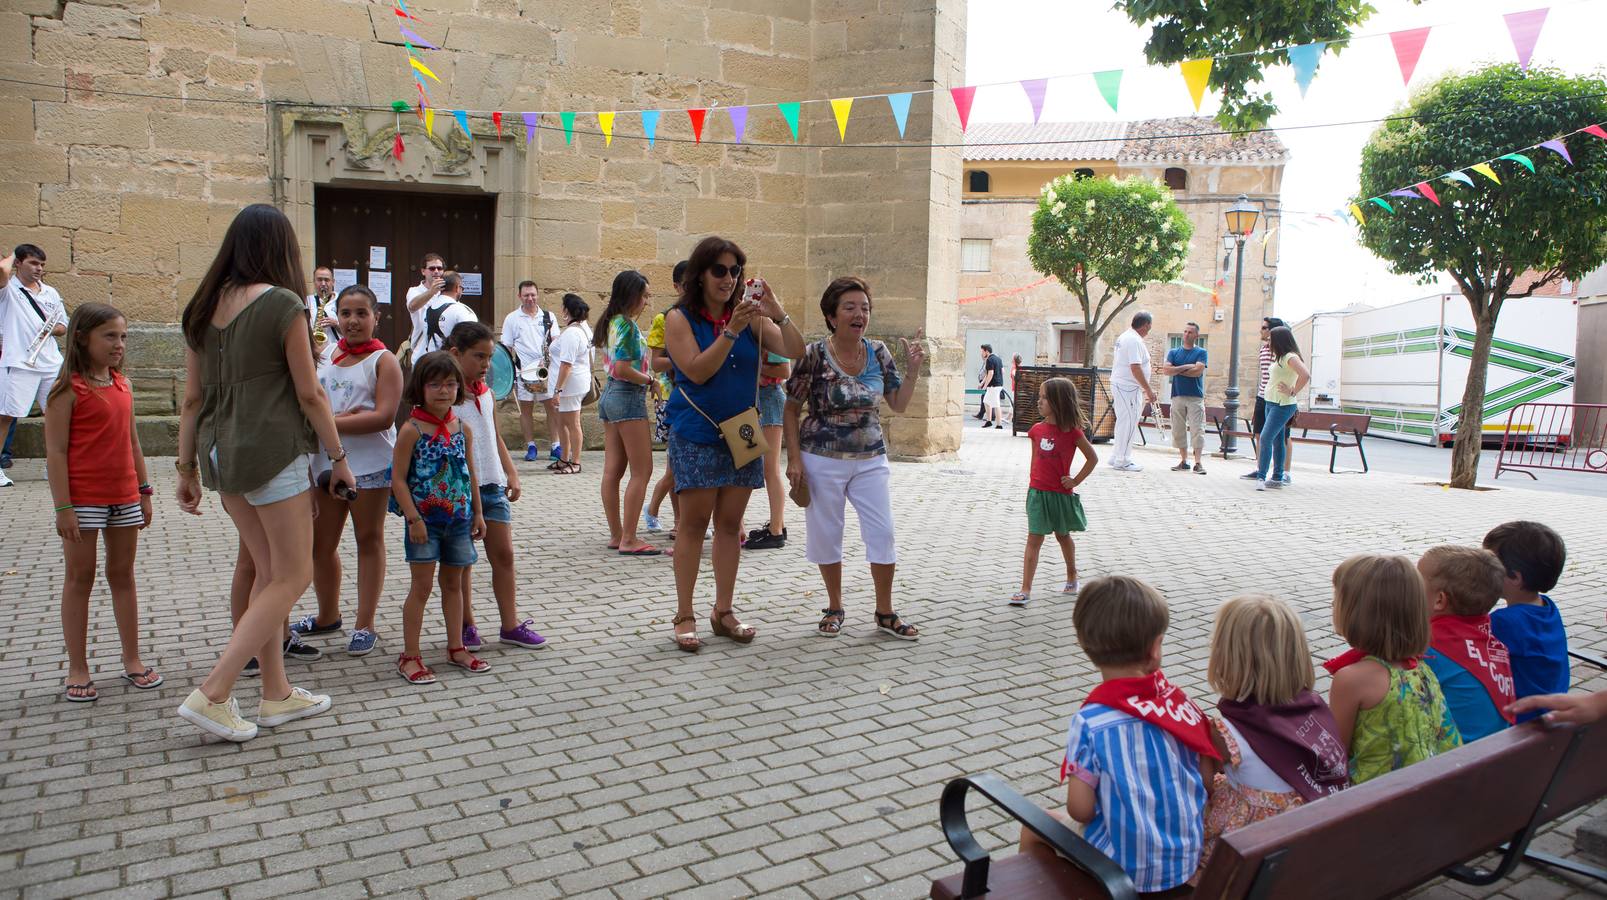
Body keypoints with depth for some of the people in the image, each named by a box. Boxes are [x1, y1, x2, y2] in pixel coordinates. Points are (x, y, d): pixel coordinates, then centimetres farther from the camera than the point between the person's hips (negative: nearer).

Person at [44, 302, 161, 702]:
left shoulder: (122, 385, 8)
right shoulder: (68, 389, -10)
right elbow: (55, 451, -12)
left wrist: (144, 491, 12)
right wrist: (63, 507, -16)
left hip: (124, 496, 6)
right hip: (83, 499, -6)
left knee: (123, 575, 12)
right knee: (79, 579, 4)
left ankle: (132, 660, 21)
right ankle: (77, 668, 14)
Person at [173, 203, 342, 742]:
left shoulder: (204, 307, 9)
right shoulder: (281, 304, -10)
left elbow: (192, 399, 11)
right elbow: (309, 394, -9)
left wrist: (186, 469, 16)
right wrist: (339, 458, 0)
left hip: (220, 451, 7)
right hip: (273, 451, -7)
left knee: (268, 572, 16)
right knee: (293, 577, 2)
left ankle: (276, 694, 21)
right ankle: (213, 694, -2)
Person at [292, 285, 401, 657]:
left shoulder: (383, 360, -6)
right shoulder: (325, 356, 12)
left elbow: (384, 416, -16)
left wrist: (331, 422, -19)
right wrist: (328, 416, -8)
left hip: (369, 464, -6)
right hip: (325, 462, 6)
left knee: (368, 539, 6)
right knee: (320, 542, 12)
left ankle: (365, 625, 14)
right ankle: (328, 615, 32)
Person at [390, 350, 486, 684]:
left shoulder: (462, 429, 5)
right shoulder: (412, 430, -11)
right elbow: (398, 478, -11)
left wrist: (477, 512, 11)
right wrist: (413, 518, -15)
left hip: (458, 518, 5)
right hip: (425, 519, -5)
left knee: (454, 583, 15)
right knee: (421, 586, -1)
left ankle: (456, 648, 26)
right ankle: (410, 656, 9)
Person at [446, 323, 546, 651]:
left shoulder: (486, 394, 12)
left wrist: (511, 472, 11)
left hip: (492, 485, 6)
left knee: (503, 554, 6)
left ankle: (510, 625, 14)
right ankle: (466, 625, 18)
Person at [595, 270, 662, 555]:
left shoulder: (612, 321, 13)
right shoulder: (628, 325, -14)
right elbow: (622, 369, -21)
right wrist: (650, 379, -9)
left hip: (610, 395, 10)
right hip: (628, 396, -10)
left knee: (613, 470, 9)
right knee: (642, 471, -5)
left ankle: (616, 535, 16)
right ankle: (629, 540, -5)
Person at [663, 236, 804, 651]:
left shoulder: (750, 317, 5)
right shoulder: (680, 319, -3)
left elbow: (795, 353, -3)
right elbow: (697, 371, -15)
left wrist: (778, 313, -17)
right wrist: (731, 332, -22)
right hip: (696, 434, -3)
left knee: (730, 524, 8)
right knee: (694, 522, -2)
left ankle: (723, 611, 18)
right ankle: (684, 616, 6)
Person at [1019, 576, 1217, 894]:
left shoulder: (1089, 721, -23)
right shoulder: (1180, 699, -9)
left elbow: (1080, 809, -18)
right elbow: (1207, 778, -1)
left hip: (1125, 868, -5)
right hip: (1187, 861, 5)